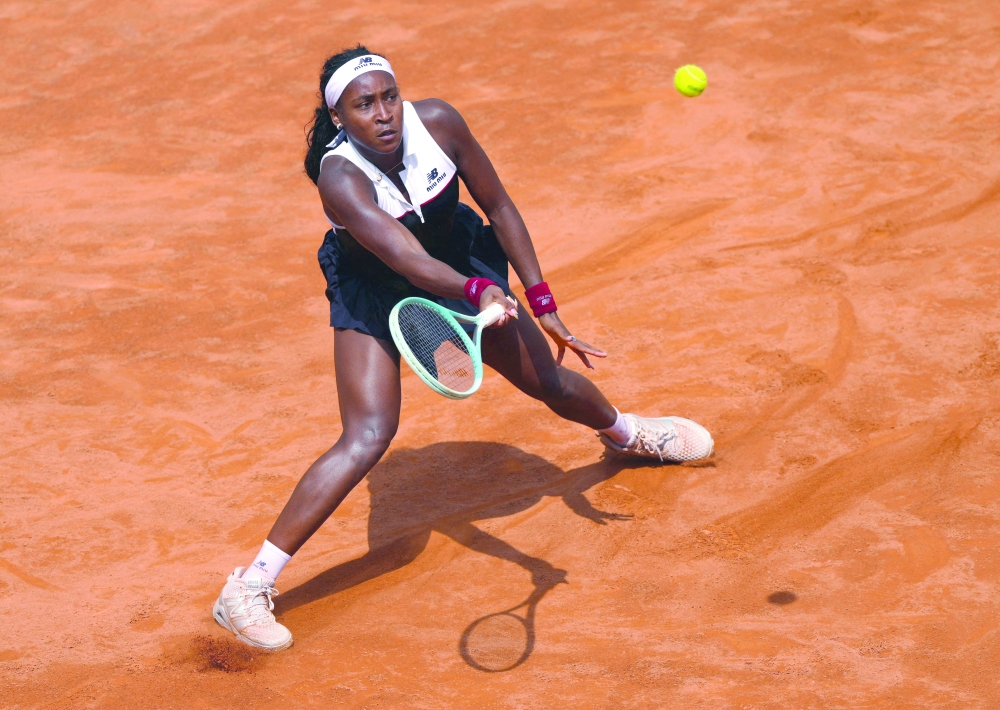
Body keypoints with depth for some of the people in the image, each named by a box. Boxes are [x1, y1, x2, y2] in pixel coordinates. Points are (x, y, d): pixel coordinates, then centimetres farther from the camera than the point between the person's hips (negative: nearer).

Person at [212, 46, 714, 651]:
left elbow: (499, 207, -13)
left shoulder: (438, 122, -25)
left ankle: (625, 432, 53)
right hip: (373, 292, -4)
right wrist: (478, 293, -66)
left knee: (551, 382, 16)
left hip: (460, 267, 4)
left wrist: (543, 304, -14)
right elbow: (407, 259, -48)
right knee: (369, 437, -22)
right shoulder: (340, 177, -35)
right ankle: (247, 590, -16)